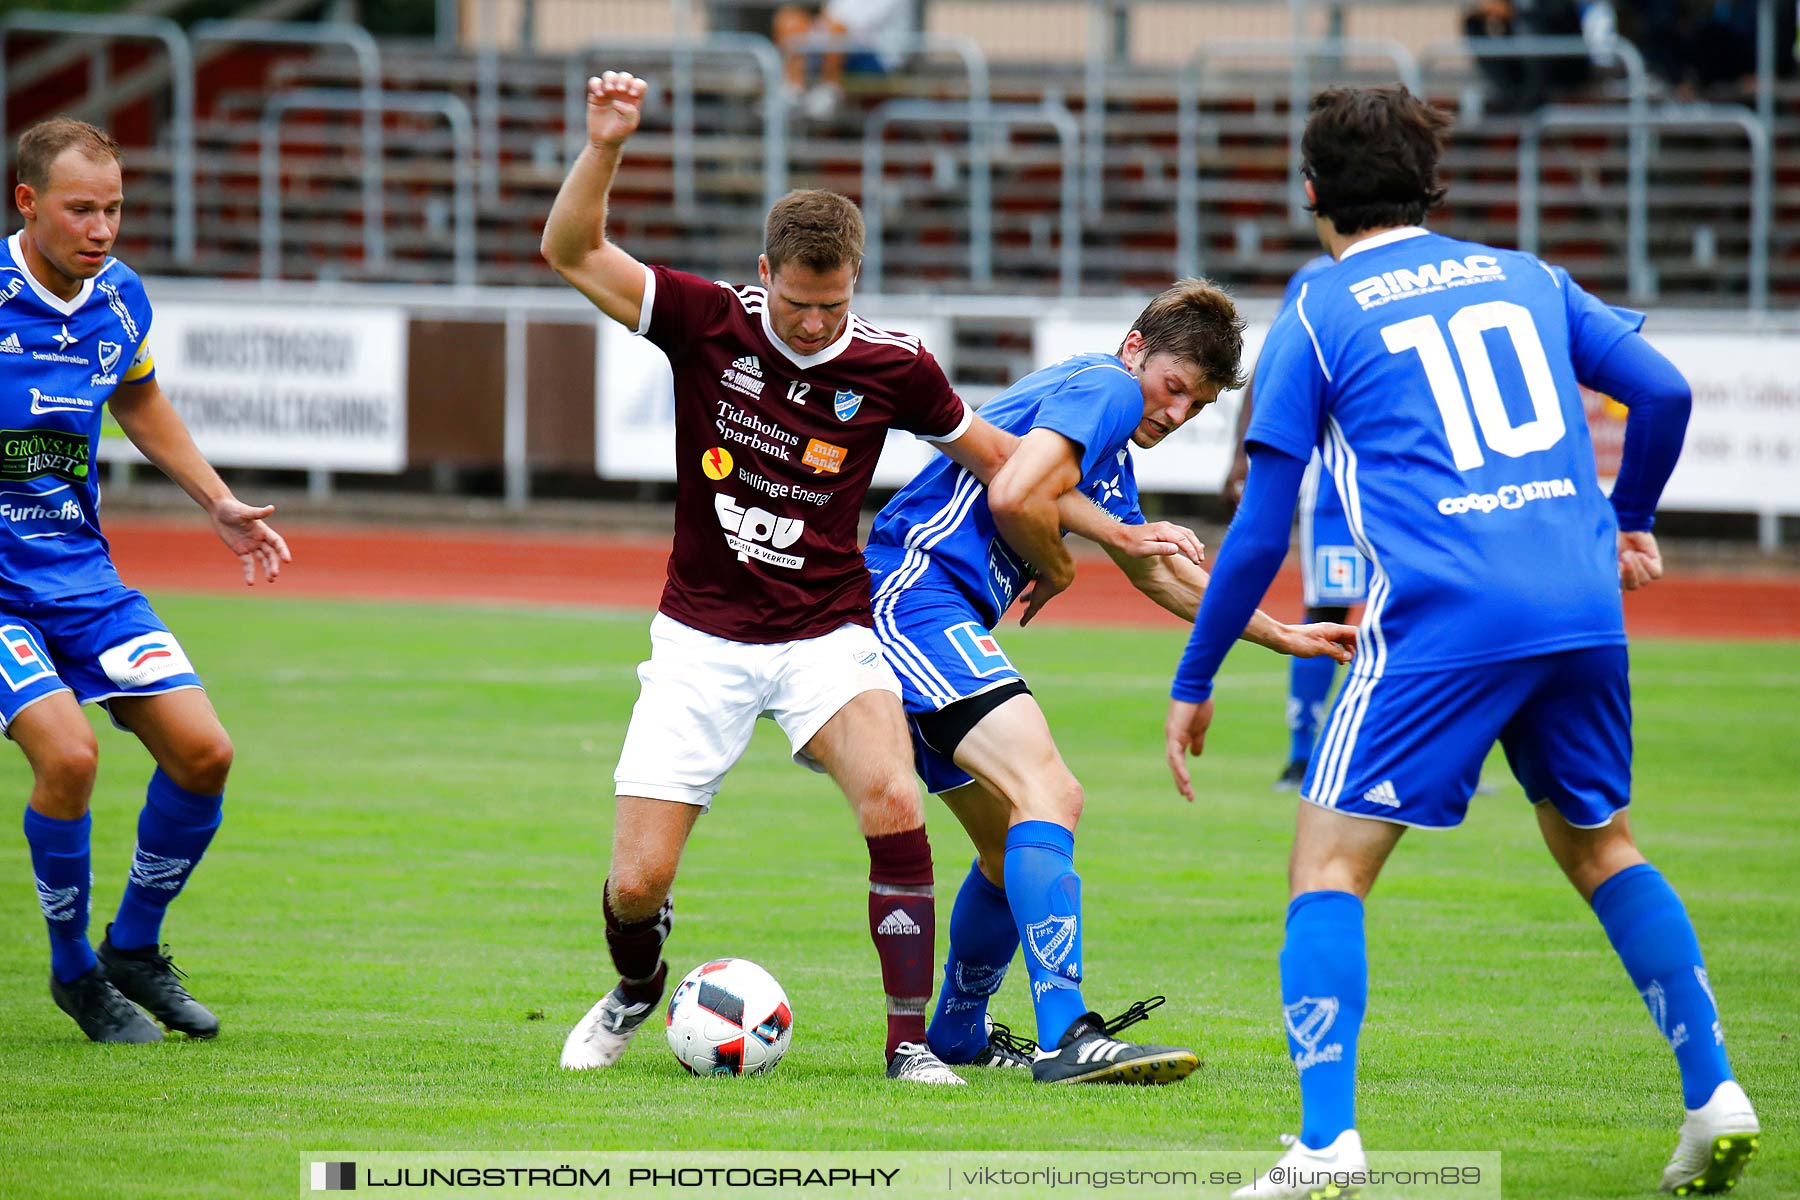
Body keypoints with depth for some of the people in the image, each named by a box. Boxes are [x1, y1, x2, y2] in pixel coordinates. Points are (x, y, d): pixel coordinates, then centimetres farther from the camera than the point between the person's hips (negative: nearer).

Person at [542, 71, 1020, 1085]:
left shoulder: (892, 368, -7)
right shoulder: (708, 323, -8)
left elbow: (997, 460, 10)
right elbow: (572, 251, -12)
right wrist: (605, 147, -26)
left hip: (827, 636, 0)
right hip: (703, 638, 0)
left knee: (894, 803, -28)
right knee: (637, 883, -5)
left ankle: (911, 1039, -17)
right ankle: (637, 989, 31)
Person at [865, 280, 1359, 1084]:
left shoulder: (1111, 443, 25)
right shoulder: (1106, 388, -6)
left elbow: (1156, 570, 39)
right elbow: (1013, 496, -22)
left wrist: (1283, 637, 41)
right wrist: (1056, 570, -2)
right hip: (918, 597, -11)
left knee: (1012, 845, 20)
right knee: (1048, 797, -23)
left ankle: (957, 1035, 38)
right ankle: (1067, 1039, -34)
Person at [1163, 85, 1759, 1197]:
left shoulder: (1318, 316, 6)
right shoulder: (1526, 278, 18)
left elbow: (1261, 532, 4)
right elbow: (1663, 392, 13)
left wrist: (1195, 682, 13)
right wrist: (1628, 520, 32)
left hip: (1440, 624, -5)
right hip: (1580, 607, 5)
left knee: (1330, 862, -1)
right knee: (1600, 846, 24)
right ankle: (1716, 1100, 18)